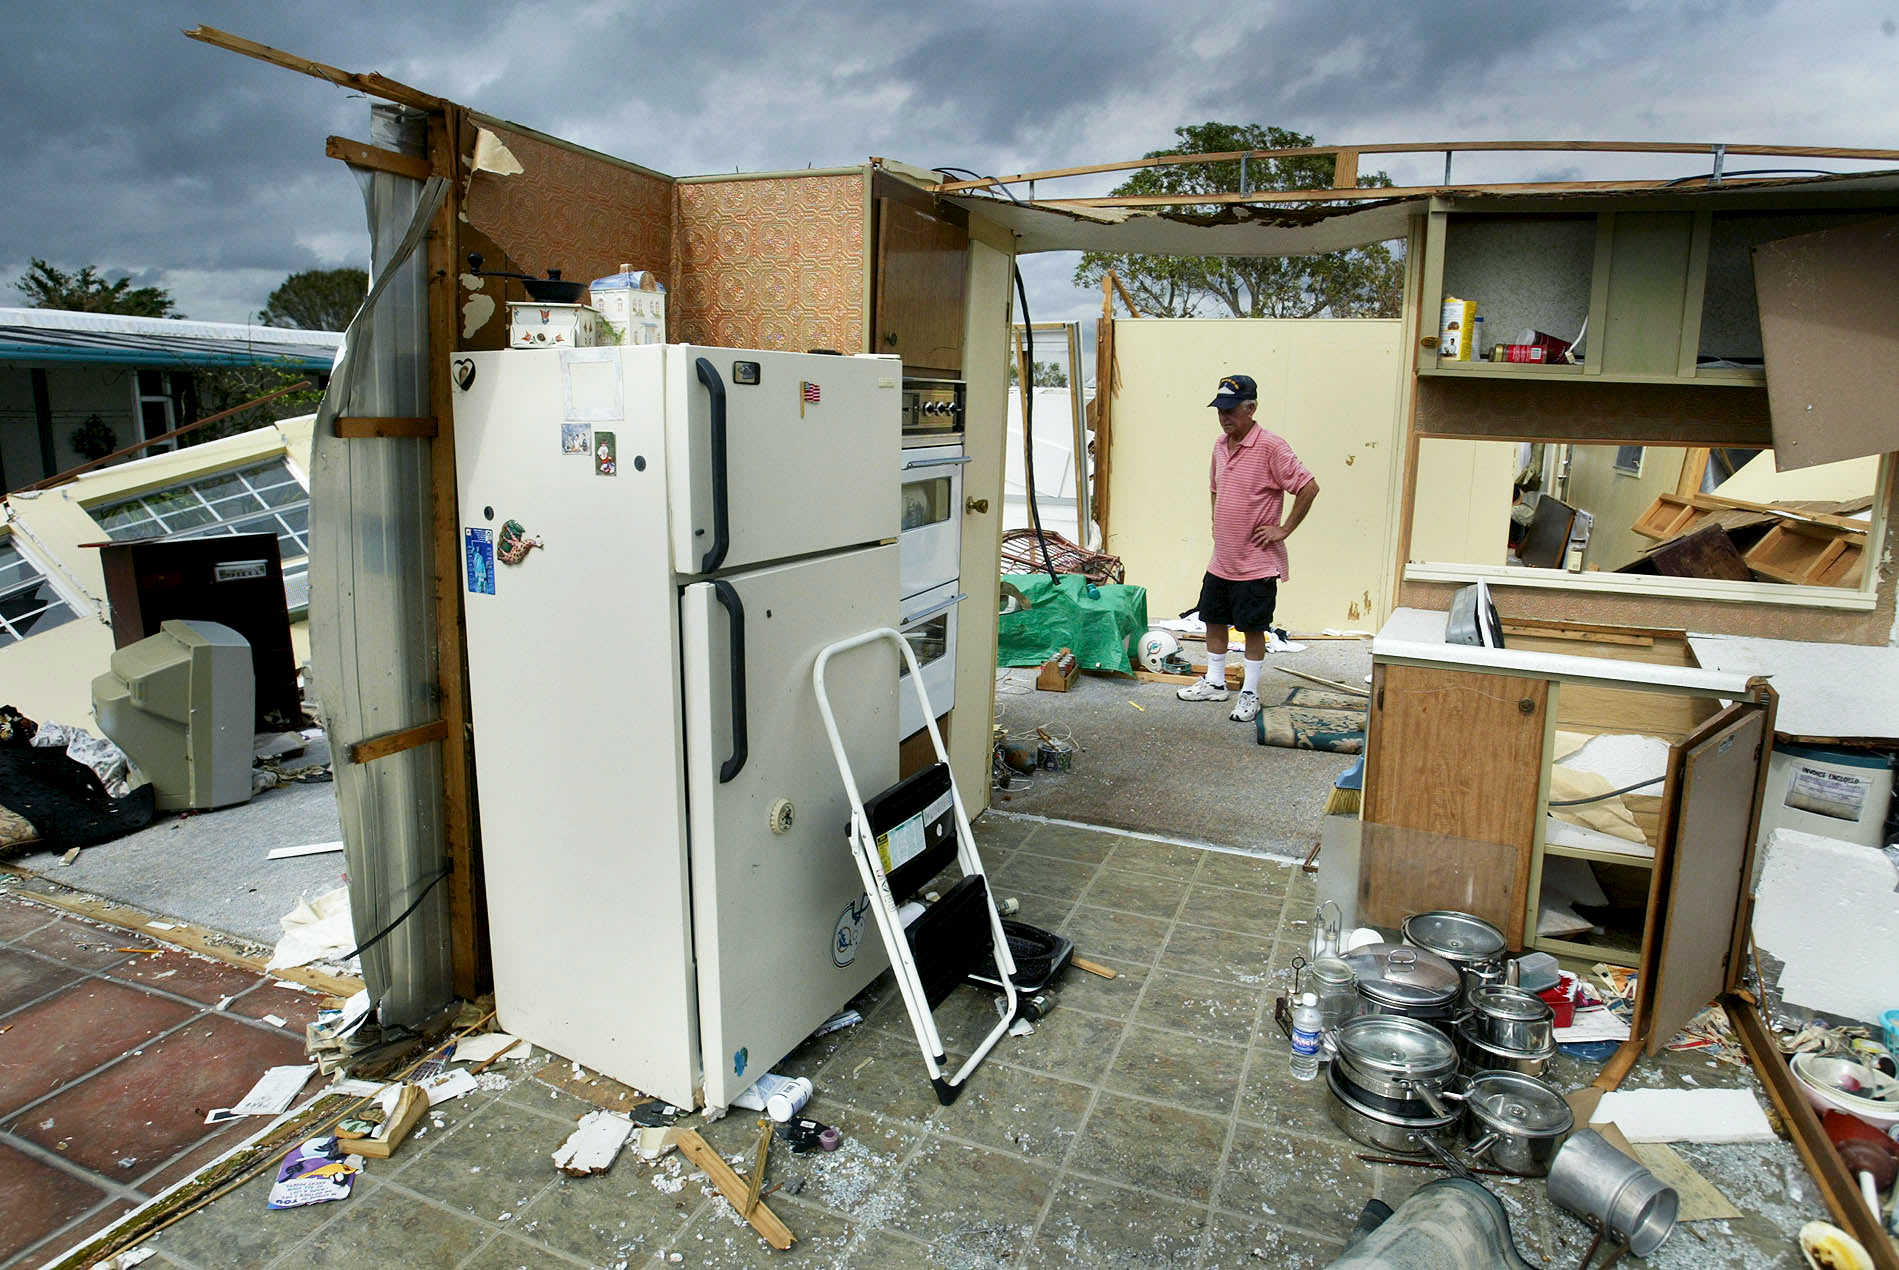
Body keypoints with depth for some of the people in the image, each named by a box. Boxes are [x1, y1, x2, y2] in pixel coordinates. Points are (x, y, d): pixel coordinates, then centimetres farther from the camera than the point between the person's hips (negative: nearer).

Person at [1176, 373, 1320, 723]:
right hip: (1221, 559, 7)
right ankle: (1215, 683, 31)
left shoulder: (1270, 447, -16)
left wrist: (1283, 529, -14)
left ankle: (1250, 694, 15)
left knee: (1253, 628, 3)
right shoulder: (1221, 445, 8)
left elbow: (1308, 488, -18)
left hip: (1256, 562, -7)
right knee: (1213, 619, 15)